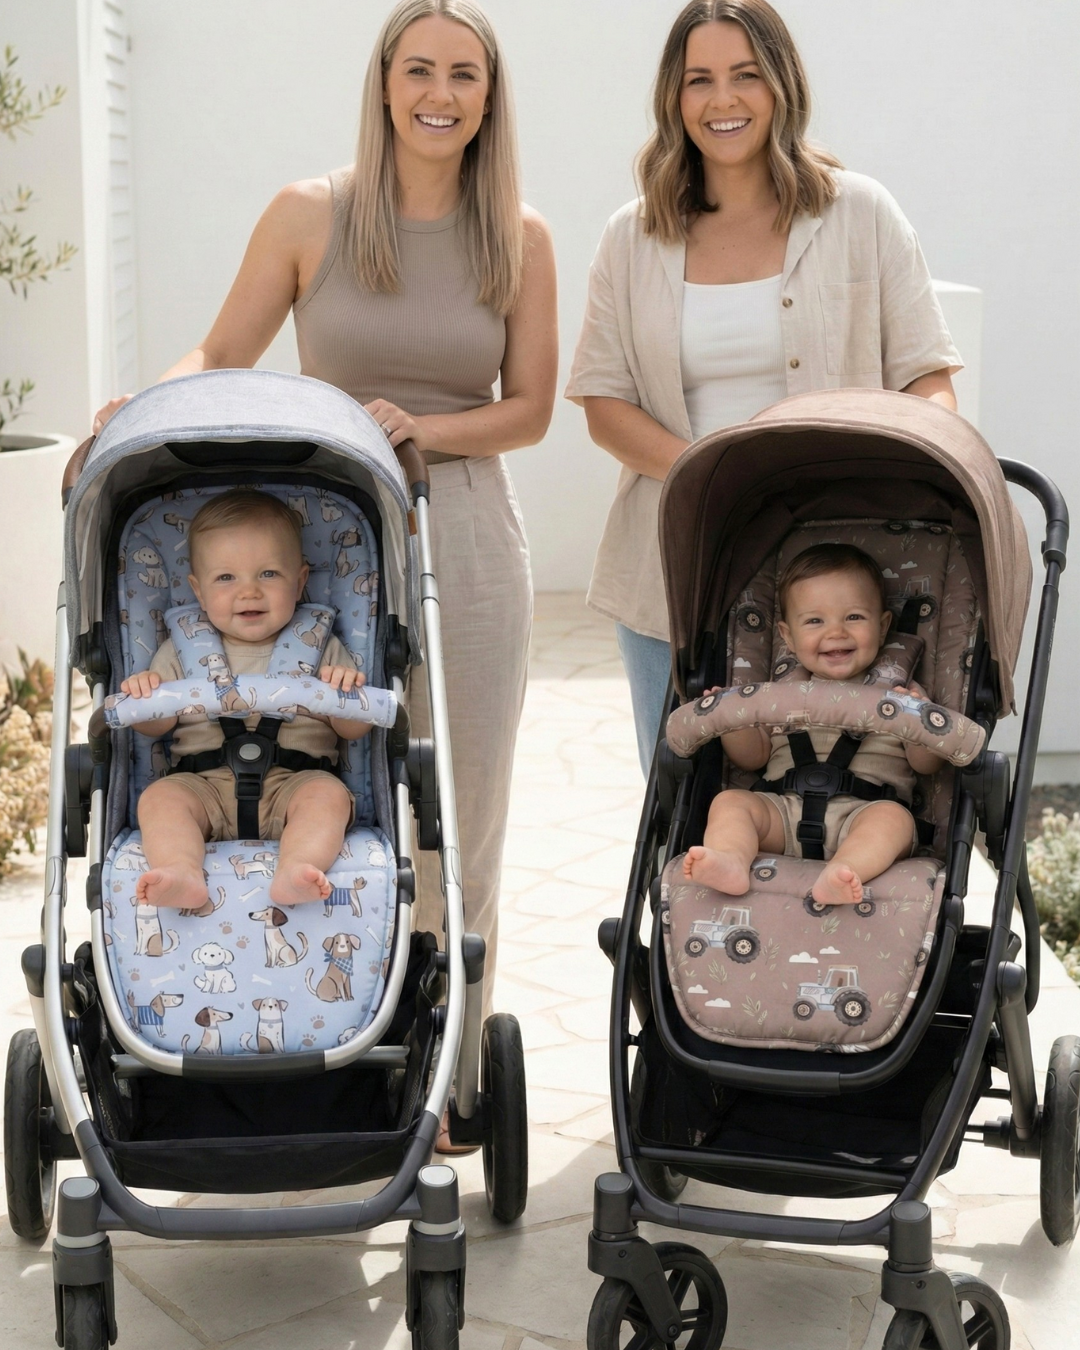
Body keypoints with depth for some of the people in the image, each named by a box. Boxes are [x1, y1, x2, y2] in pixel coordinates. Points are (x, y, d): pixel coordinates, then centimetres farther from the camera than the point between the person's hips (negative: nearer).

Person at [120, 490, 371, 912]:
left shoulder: (320, 648, 13)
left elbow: (354, 731, 9)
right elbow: (156, 726, 12)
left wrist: (347, 694, -13)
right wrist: (143, 697, -10)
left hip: (293, 780, -1)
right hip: (205, 784, 1)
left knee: (330, 793, -30)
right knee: (158, 796, -25)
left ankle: (295, 870, -53)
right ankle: (182, 873, -49)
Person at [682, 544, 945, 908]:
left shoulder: (897, 690, 13)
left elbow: (928, 765, 7)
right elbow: (755, 755, 20)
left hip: (865, 811, -2)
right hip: (785, 810, 3)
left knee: (895, 816, -31)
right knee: (730, 801, -18)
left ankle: (841, 872, -58)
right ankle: (729, 861, -48)